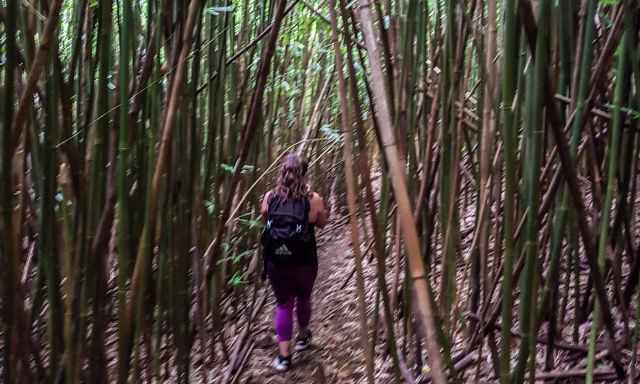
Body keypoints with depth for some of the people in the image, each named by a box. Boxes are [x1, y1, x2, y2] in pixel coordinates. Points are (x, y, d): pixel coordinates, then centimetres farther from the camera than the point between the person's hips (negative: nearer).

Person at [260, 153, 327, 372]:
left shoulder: (269, 197, -7)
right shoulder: (313, 199, -12)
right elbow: (322, 223, 6)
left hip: (275, 263, 1)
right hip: (304, 263, -1)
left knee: (283, 304, 14)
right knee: (303, 298, 24)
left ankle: (283, 356, 8)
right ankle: (303, 337, 47)